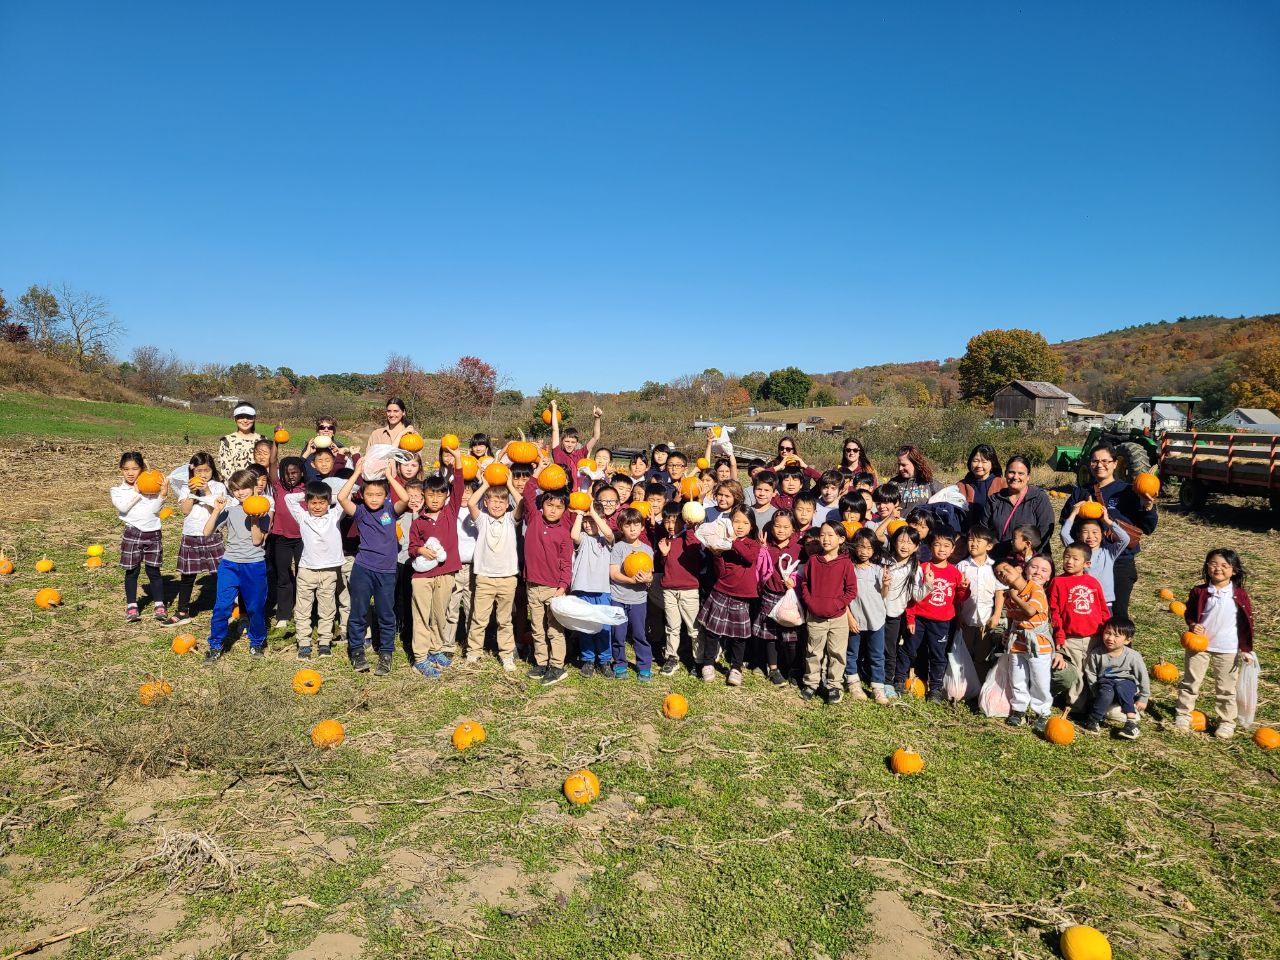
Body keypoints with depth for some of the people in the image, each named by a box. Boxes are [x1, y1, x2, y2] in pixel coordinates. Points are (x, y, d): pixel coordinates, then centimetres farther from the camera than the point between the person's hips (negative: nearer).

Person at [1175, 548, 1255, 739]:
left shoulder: (1240, 595, -6)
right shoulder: (1199, 592, -5)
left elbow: (1247, 623, 0)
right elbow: (1189, 613, 7)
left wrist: (1246, 650, -1)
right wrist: (1193, 625, -14)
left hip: (1228, 649, 0)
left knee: (1226, 688, 10)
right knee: (1190, 682, 9)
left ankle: (1226, 722, 24)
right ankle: (1183, 716, 19)